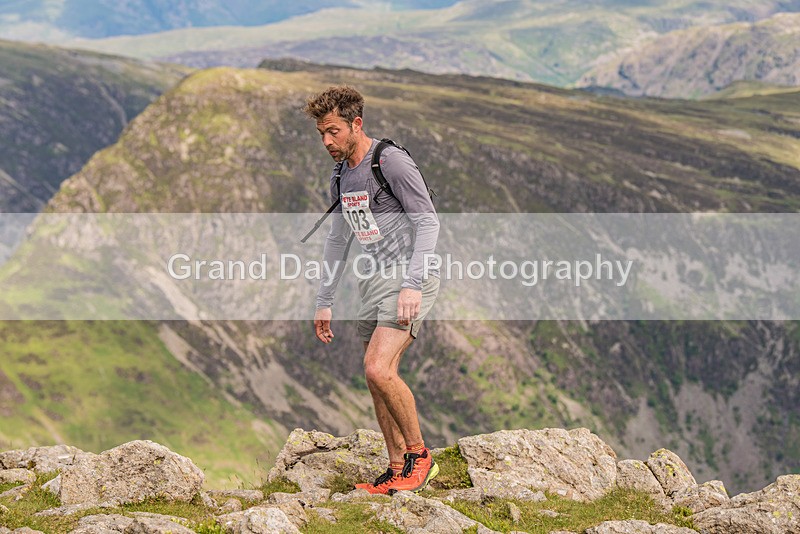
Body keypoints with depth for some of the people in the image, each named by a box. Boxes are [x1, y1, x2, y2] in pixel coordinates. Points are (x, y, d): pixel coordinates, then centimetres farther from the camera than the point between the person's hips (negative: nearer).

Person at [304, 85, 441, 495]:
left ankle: (419, 455, -4)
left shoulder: (392, 162, -13)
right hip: (373, 281, 9)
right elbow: (337, 239, 23)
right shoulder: (340, 175, 13)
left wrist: (412, 284, -25)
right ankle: (398, 472, 16)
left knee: (379, 370, -21)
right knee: (377, 377, 7)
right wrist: (325, 302, 22)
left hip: (409, 278, -9)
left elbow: (428, 222, -16)